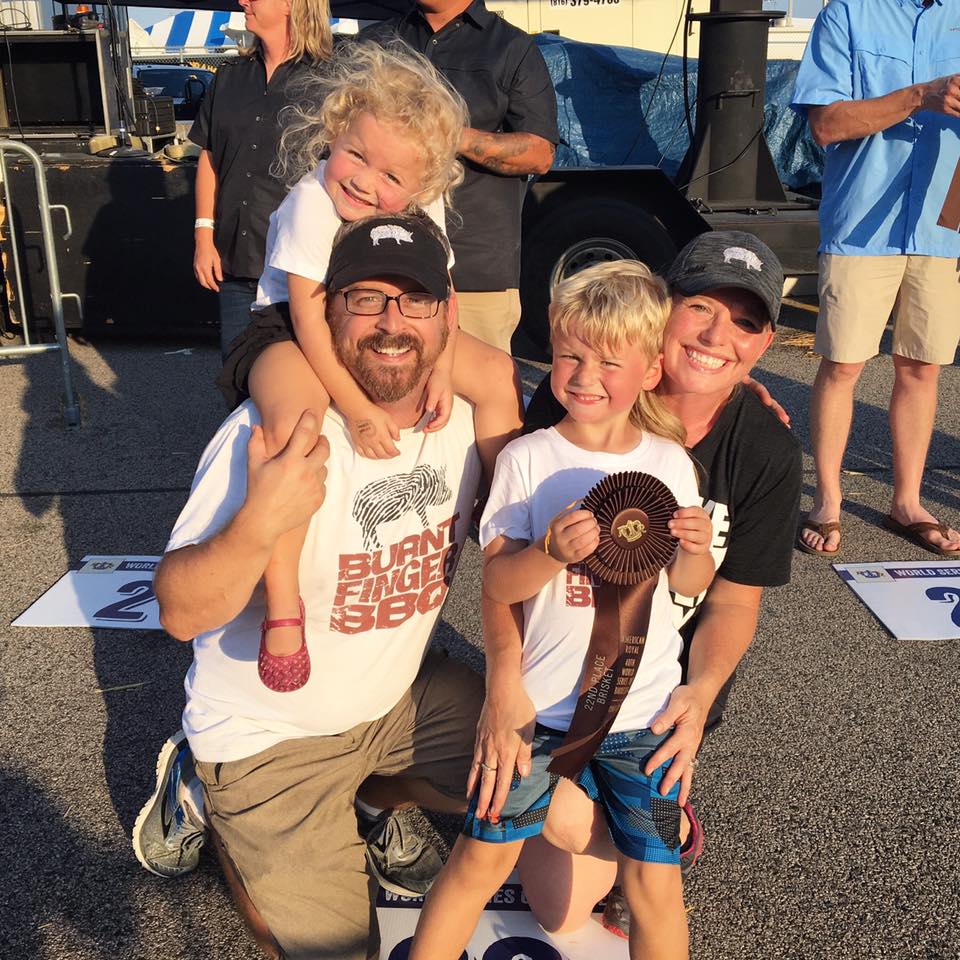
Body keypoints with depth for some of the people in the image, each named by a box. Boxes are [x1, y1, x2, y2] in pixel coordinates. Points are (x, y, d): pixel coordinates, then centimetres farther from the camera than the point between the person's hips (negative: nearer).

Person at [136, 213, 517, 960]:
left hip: (403, 695, 6)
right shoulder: (277, 431, -27)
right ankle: (214, 800, 21)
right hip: (271, 733, -5)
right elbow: (182, 613, -26)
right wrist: (259, 525, -45)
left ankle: (369, 788, 24)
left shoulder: (470, 413, -11)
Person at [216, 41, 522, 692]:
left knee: (499, 375, -3)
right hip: (294, 332, -6)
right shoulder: (312, 203, -25)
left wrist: (442, 370, -17)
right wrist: (357, 408, -31)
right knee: (294, 420, -39)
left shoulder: (425, 205, -8)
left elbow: (436, 290, 0)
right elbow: (311, 318, -26)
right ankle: (282, 603, -31)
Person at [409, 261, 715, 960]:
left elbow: (688, 586, 8)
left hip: (642, 711, 2)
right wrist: (552, 552, -26)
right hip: (541, 704, -1)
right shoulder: (526, 459, -6)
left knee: (656, 881, 5)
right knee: (484, 856, 8)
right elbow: (496, 582, -8)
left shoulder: (670, 463, 0)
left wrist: (696, 550, -14)